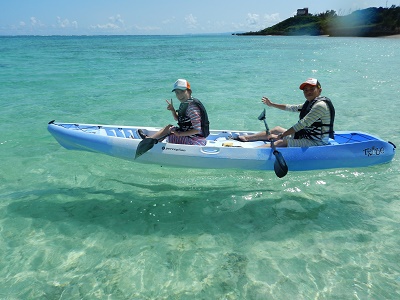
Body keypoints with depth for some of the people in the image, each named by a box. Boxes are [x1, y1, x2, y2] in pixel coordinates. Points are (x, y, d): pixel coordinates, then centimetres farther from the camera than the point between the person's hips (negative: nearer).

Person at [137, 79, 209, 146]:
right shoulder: (184, 104, 5)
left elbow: (197, 130, -25)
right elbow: (177, 119, 21)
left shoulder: (192, 107, -23)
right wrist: (172, 110, 2)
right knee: (170, 127, 15)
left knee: (168, 134, -5)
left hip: (195, 140, -9)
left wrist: (179, 134, -21)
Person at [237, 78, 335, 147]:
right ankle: (246, 138, 18)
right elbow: (292, 108, 24)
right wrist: (272, 104, 31)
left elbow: (302, 124, -26)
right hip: (305, 135, 10)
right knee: (276, 129, 15)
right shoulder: (310, 103, 12)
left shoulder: (320, 105, -20)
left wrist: (281, 135, -25)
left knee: (282, 142, -30)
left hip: (316, 142, -10)